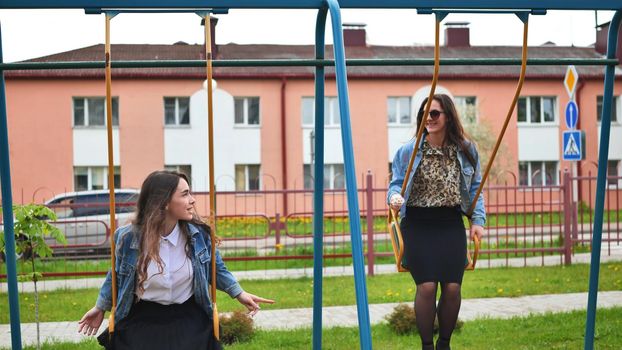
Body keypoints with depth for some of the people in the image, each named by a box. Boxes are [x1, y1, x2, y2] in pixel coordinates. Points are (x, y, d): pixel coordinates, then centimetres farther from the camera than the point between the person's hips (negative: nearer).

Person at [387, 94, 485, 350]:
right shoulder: (408, 151, -2)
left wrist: (477, 220, 4)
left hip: (451, 224, 2)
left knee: (452, 287, -4)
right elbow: (396, 183, 5)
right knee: (427, 286, -13)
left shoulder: (466, 151, 5)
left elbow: (475, 188, 13)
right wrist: (394, 197, -18)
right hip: (417, 224, -2)